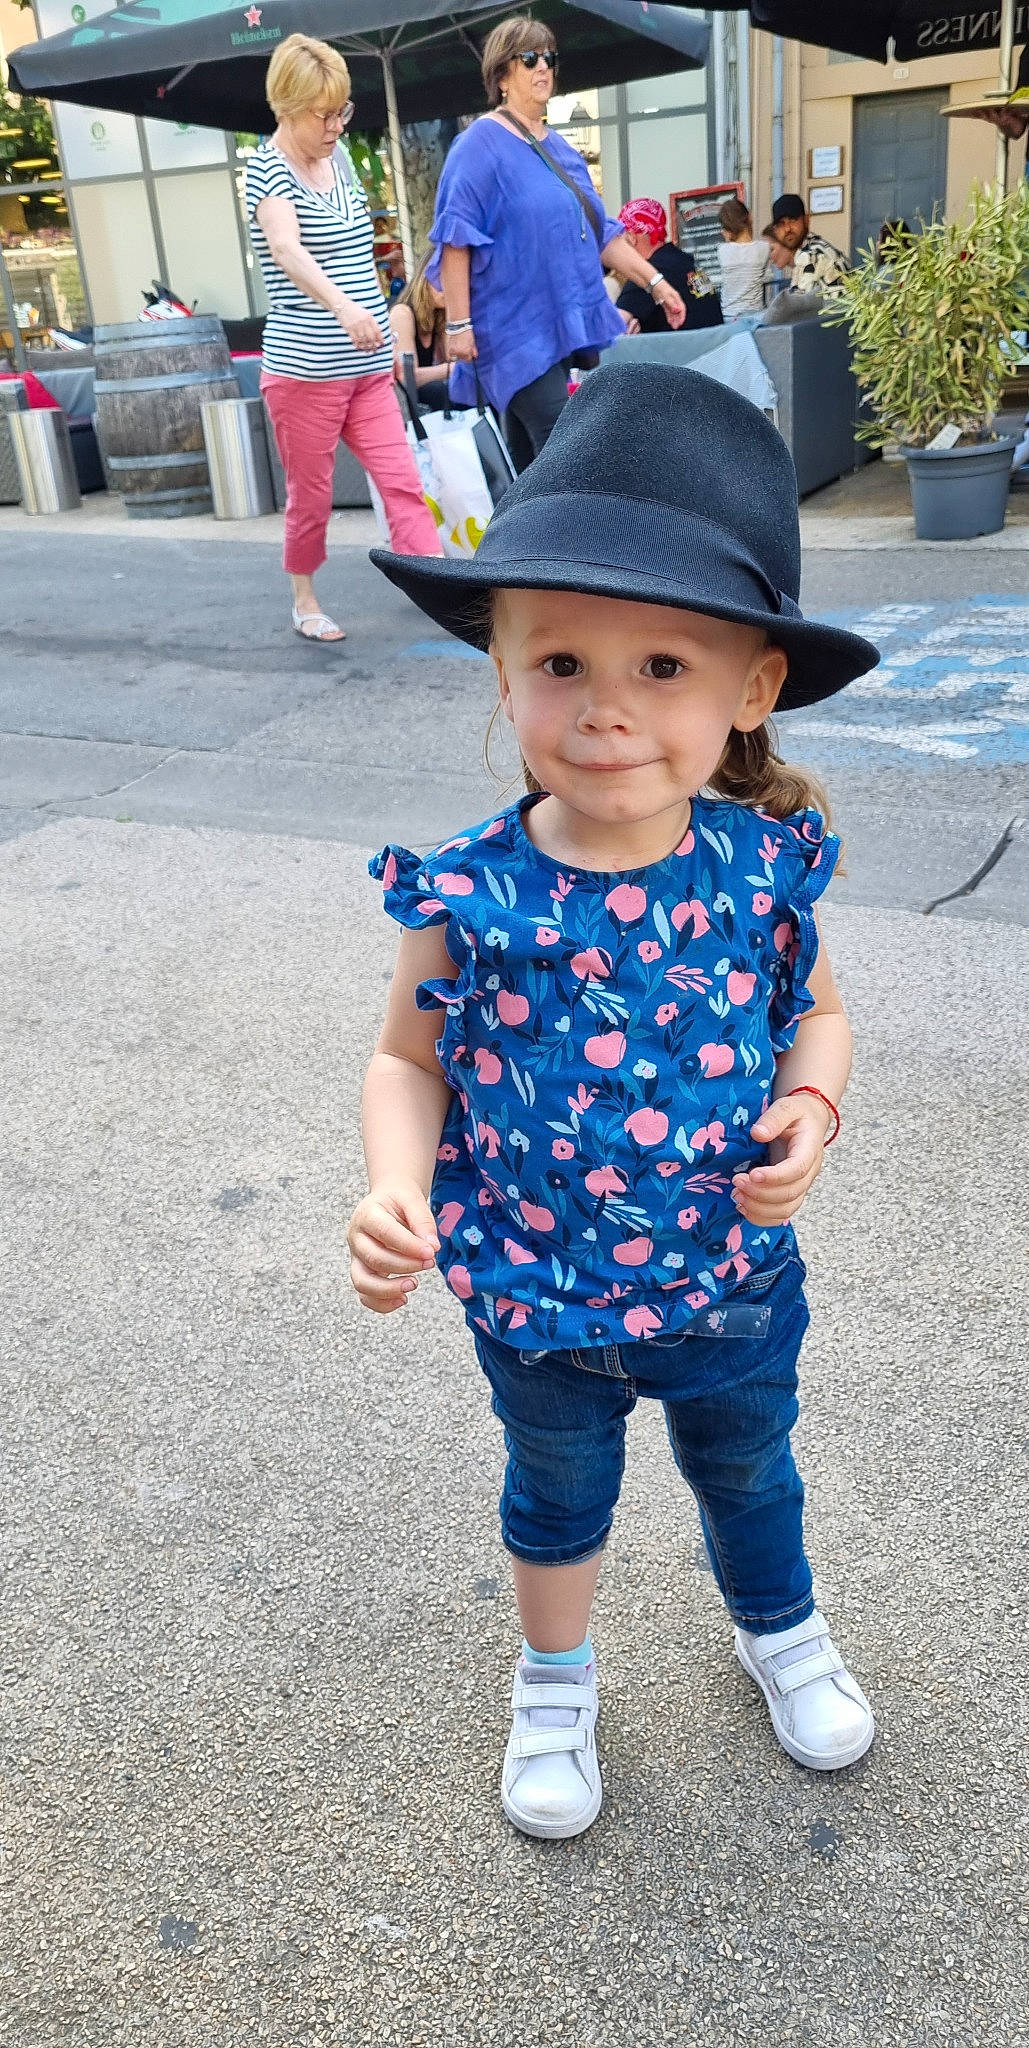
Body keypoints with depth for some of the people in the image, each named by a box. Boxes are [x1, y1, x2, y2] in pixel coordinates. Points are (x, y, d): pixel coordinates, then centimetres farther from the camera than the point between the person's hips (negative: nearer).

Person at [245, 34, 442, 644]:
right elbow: (287, 250, -31)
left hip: (367, 368, 6)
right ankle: (305, 601, 24)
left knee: (403, 482, -3)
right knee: (311, 496, 5)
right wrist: (342, 306, -48)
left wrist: (385, 328, 19)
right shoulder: (269, 169, -10)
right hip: (303, 369, -6)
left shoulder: (339, 157, 12)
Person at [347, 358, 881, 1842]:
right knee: (559, 1495, 26)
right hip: (536, 1291, -1)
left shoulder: (763, 869, -18)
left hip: (733, 1276, 2)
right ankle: (556, 1680, 57)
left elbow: (816, 1010, 0)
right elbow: (412, 1059, -9)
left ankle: (779, 1630, 63)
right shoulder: (470, 895, -23)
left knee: (748, 1468, 29)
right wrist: (397, 1186, -26)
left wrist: (811, 1109, -19)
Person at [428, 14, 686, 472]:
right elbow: (455, 239, -12)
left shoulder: (560, 148, 18)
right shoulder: (481, 144, -6)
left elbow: (598, 230, 22)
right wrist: (458, 324, -19)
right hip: (516, 328, -8)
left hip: (563, 325, 8)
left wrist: (655, 282, 16)